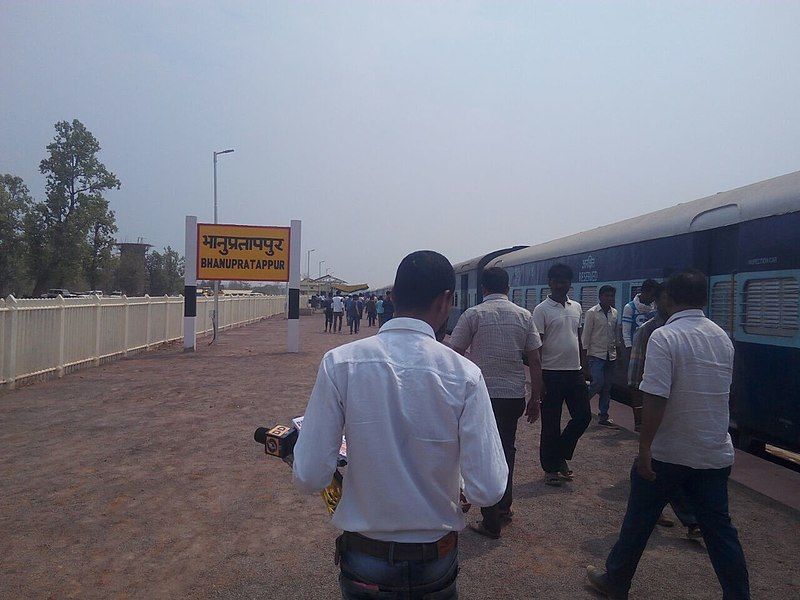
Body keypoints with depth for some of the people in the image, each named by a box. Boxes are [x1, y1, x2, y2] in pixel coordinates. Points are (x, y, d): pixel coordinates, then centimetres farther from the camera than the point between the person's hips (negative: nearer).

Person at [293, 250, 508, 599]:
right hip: (437, 563, 1)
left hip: (363, 560, 0)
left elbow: (309, 478, -16)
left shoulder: (339, 363, -17)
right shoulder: (465, 375, -18)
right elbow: (488, 492, -17)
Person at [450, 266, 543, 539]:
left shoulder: (472, 315, -6)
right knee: (506, 450, 21)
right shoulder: (524, 316, 2)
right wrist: (535, 399, 11)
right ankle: (504, 508, 32)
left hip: (482, 395, -3)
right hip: (514, 394, 4)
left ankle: (491, 522, 12)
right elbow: (535, 362, 3)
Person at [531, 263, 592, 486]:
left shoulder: (576, 307, 11)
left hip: (575, 372, 6)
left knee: (583, 415, 7)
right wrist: (539, 380, -14)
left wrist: (583, 366, 15)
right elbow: (537, 346, -10)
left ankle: (560, 456, 25)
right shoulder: (542, 310, -8)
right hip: (552, 373, -6)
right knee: (551, 423, 3)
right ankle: (550, 468, 17)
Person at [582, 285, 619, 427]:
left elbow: (615, 333, 16)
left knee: (607, 386, 7)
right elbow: (586, 334, -6)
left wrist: (615, 350, 11)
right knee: (598, 382, -15)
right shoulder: (592, 313, -6)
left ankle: (603, 416, 15)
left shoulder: (614, 313, 10)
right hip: (596, 354, -6)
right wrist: (586, 353, -9)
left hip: (610, 355, 6)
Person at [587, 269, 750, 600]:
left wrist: (644, 448, -18)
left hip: (668, 453, -5)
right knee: (719, 528, 14)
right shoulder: (723, 337, 4)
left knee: (639, 520, 11)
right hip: (716, 453, 5)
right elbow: (720, 392, 15)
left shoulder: (664, 337, -18)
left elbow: (655, 399, -24)